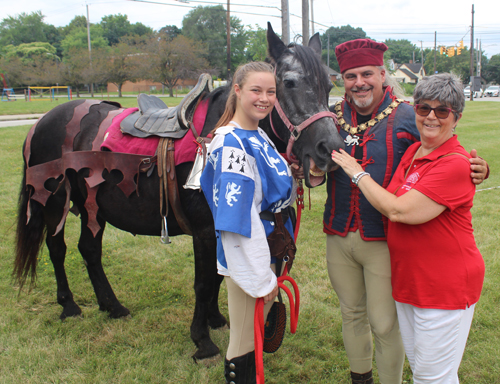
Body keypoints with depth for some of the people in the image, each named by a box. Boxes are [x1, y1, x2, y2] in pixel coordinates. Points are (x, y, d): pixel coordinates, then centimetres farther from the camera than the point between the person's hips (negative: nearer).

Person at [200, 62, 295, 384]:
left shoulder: (260, 135, 7)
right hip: (247, 259, -9)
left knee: (256, 332, 25)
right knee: (245, 344, 8)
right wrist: (262, 277, -21)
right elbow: (238, 220, -25)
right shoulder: (232, 143, -22)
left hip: (269, 251, 9)